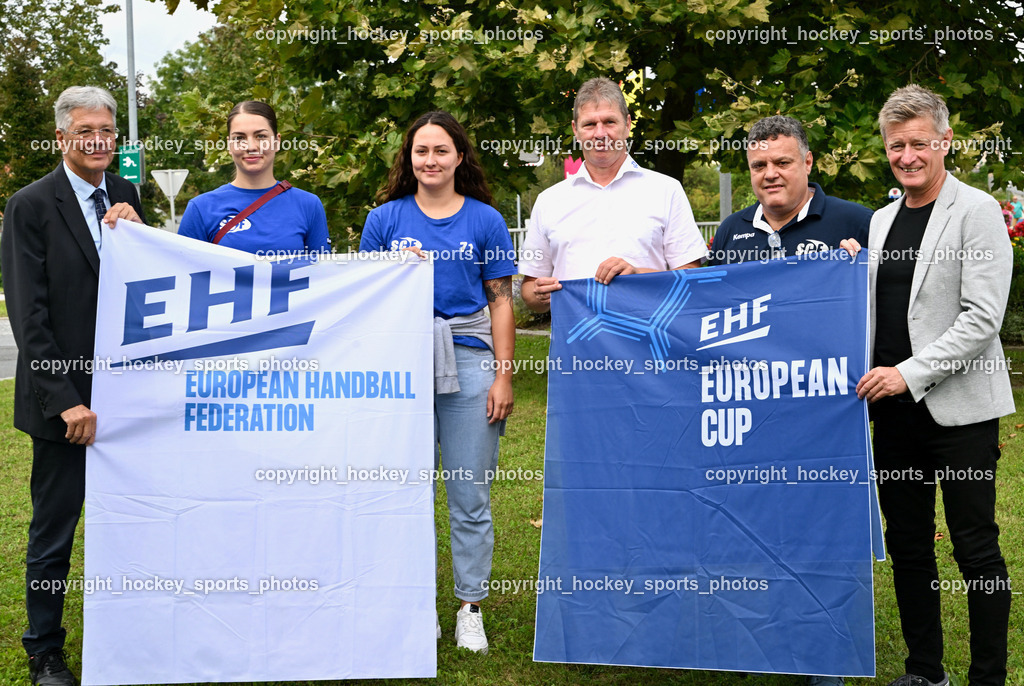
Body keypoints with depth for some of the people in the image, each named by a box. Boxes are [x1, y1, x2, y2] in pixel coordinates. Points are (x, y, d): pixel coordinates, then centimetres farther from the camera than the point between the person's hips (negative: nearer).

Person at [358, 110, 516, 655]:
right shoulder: (385, 219, 9)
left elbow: (501, 303, 5)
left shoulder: (485, 220, 7)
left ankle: (470, 608, 15)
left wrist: (503, 376, 0)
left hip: (468, 363, -1)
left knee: (470, 497, 3)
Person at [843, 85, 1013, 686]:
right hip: (895, 408, 7)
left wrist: (910, 374, -17)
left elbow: (982, 318, -14)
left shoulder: (977, 211, -6)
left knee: (975, 546, -1)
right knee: (908, 544, 12)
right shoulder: (881, 220, 14)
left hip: (958, 407, -6)